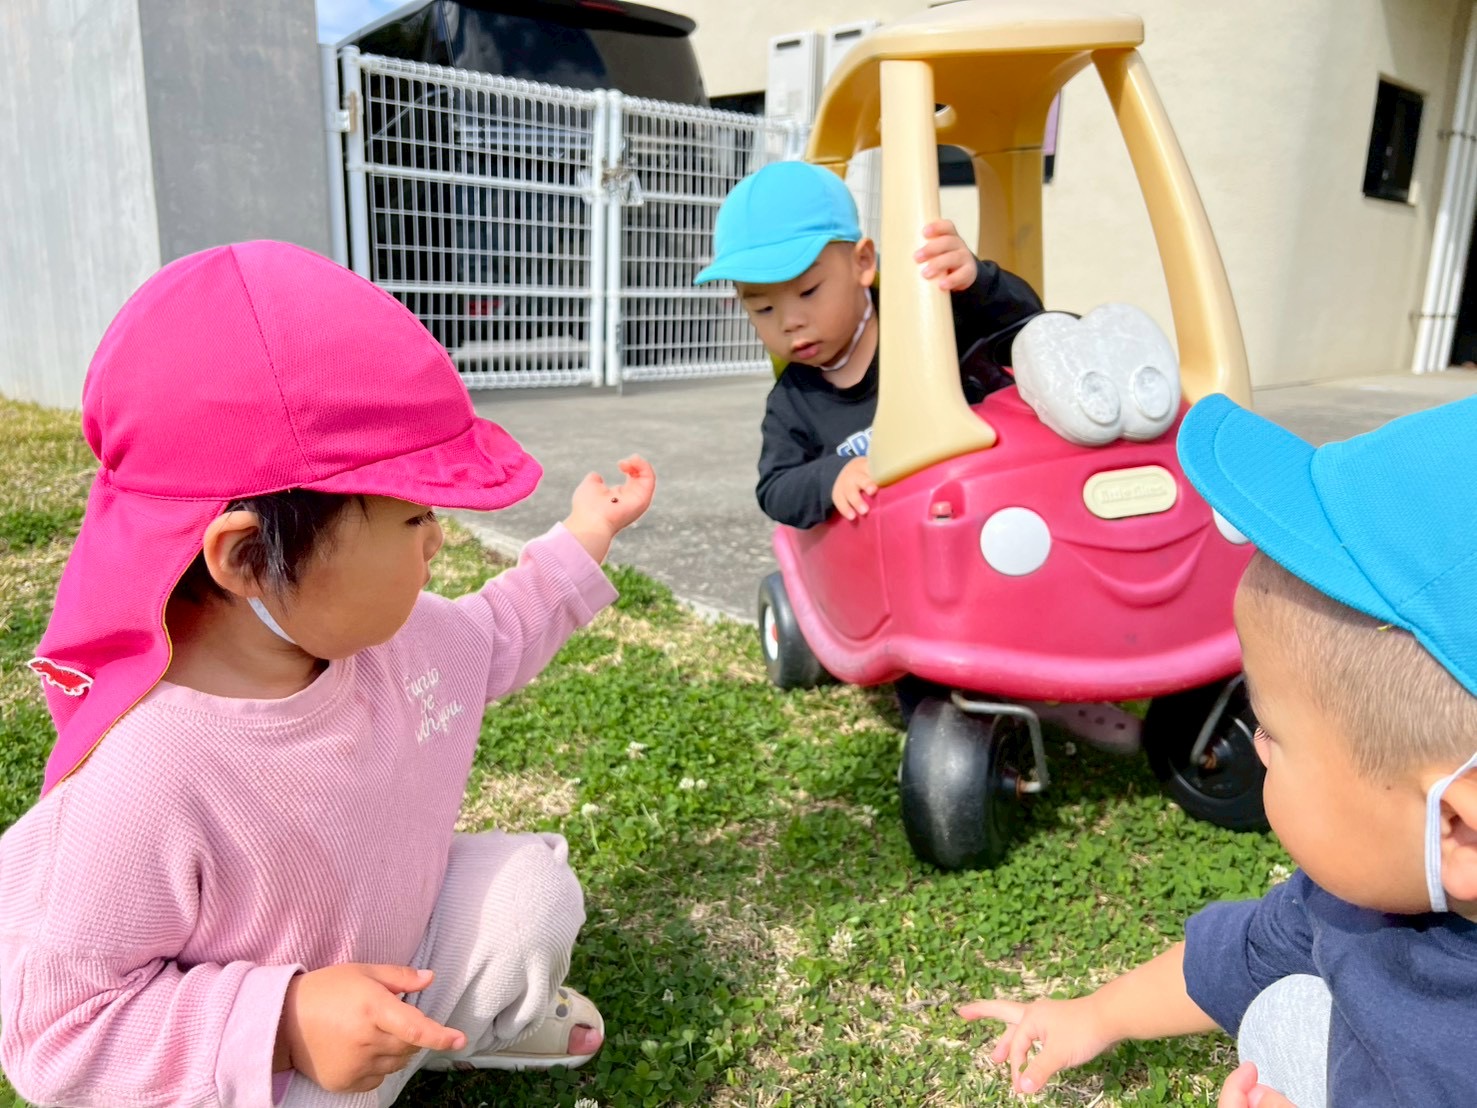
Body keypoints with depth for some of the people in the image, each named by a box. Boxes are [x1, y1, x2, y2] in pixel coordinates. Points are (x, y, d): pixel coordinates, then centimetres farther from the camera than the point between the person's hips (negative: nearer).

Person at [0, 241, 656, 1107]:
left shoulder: (380, 627, -14)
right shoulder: (144, 780, -37)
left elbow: (488, 643, 8)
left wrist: (583, 543, 9)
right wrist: (284, 1027, -36)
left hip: (394, 949, 6)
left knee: (530, 888, -6)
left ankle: (478, 1021, 25)